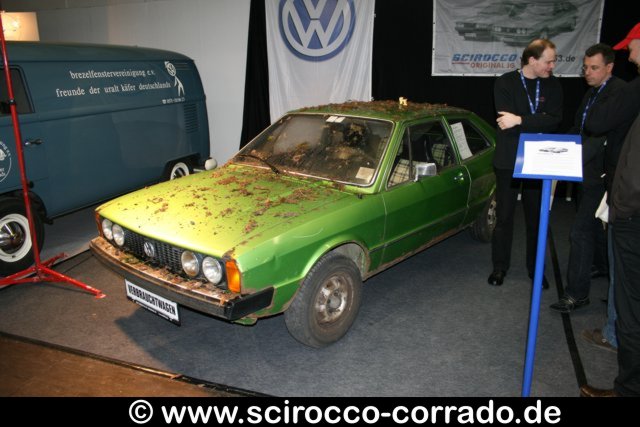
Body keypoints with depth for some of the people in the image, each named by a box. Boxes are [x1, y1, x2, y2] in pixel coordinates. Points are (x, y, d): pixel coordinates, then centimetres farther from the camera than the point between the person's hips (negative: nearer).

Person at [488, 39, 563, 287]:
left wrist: (521, 121, -20)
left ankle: (536, 268, 24)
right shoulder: (505, 83, -5)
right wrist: (538, 123, -16)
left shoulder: (552, 85, 3)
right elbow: (507, 122, -17)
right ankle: (500, 266, 20)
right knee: (504, 215, 6)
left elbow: (555, 120, -11)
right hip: (508, 160, -2)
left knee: (537, 217, 10)